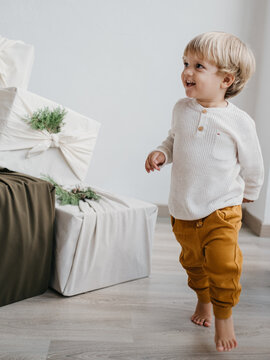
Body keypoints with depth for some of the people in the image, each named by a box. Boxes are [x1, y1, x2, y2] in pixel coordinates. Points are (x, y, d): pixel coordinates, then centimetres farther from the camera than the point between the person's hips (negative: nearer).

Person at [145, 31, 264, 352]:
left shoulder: (239, 121, -13)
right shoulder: (181, 109, -1)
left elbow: (253, 166, 1)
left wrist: (247, 194, 13)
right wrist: (161, 153, -3)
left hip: (221, 211, -4)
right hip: (182, 210, 5)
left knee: (223, 268, -4)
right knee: (192, 261, 22)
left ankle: (224, 316, 23)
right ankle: (203, 300, 48)